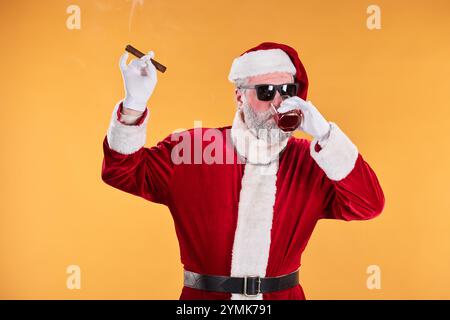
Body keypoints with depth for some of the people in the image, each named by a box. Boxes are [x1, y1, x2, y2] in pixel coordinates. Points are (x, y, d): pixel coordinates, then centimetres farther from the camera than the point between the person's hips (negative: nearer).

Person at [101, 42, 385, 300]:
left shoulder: (311, 159, 0)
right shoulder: (191, 147, -3)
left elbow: (368, 205, -9)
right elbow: (123, 173, -4)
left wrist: (324, 135, -17)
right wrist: (135, 104, -17)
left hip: (284, 293, 3)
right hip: (203, 293, -2)